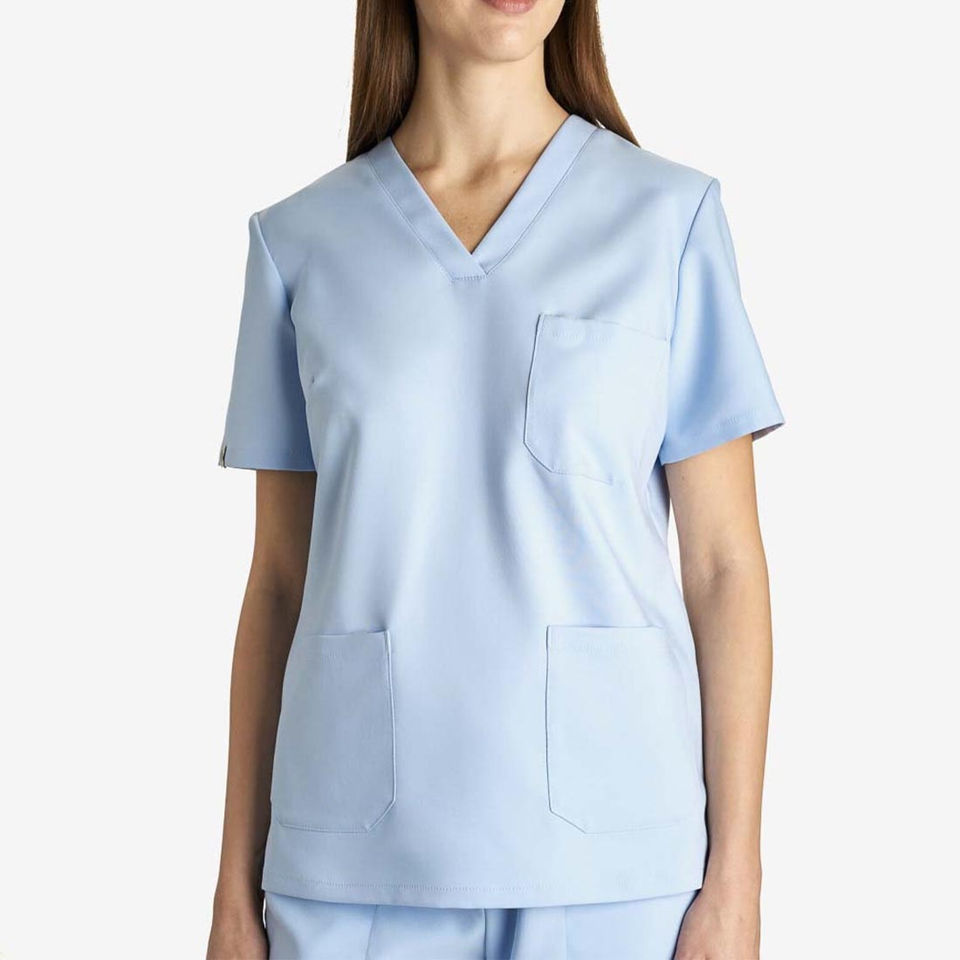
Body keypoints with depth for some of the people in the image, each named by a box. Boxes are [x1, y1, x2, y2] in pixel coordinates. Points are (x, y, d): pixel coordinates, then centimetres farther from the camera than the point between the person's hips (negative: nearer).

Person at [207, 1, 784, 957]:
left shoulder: (670, 217, 0)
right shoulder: (298, 241, 5)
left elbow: (723, 563, -1)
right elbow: (280, 576, 8)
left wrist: (734, 881, -4)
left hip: (609, 860, -1)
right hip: (360, 863, 1)